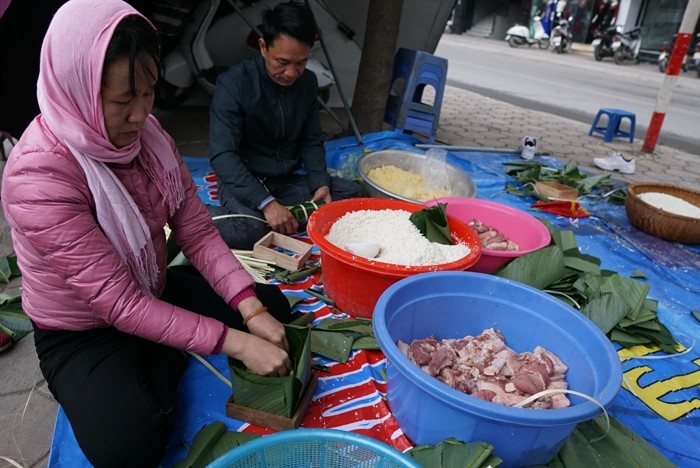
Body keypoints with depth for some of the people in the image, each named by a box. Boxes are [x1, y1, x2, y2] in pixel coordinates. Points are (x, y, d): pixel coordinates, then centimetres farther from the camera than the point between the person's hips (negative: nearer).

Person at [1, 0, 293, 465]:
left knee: (273, 305, 1)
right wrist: (236, 343, -34)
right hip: (82, 333, -5)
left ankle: (153, 368, 3)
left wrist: (251, 310, -24)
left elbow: (197, 231, -12)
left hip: (156, 293, 6)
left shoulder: (146, 134, -11)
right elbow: (118, 303, -32)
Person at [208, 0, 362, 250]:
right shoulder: (233, 83, -17)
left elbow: (311, 142, 7)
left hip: (289, 181, 6)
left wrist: (321, 183, -13)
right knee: (249, 230, -36)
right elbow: (222, 155, -24)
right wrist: (266, 202, -35)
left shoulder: (308, 82, 0)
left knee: (353, 194, -12)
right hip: (244, 182, -5)